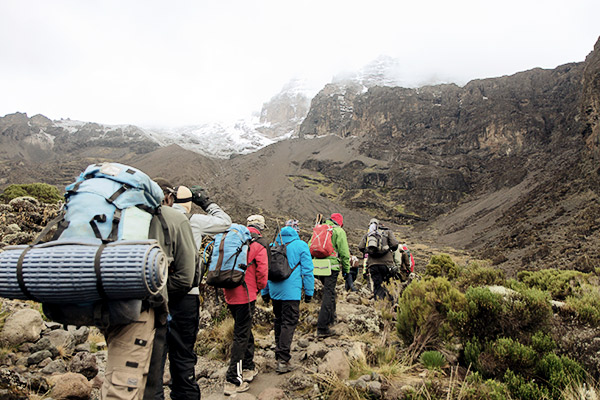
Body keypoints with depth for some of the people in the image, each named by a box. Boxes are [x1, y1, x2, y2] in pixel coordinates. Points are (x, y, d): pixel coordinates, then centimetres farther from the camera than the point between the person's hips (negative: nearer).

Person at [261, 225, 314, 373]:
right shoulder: (301, 245, 0)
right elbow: (307, 270, -2)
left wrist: (265, 293, 21)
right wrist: (309, 292, 4)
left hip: (274, 290, 5)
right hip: (291, 291, -4)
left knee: (278, 320, 19)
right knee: (289, 323, -3)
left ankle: (279, 350, 31)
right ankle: (283, 360, -8)